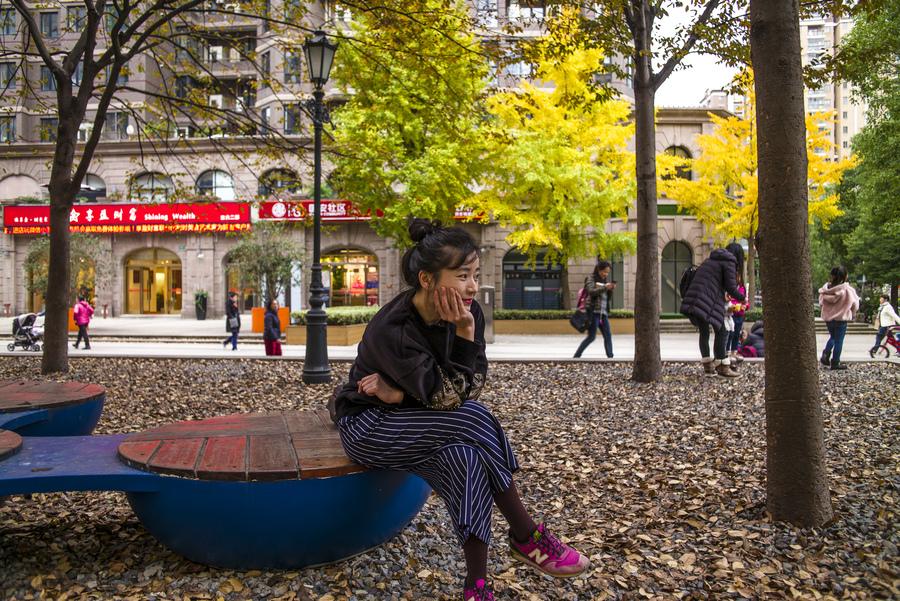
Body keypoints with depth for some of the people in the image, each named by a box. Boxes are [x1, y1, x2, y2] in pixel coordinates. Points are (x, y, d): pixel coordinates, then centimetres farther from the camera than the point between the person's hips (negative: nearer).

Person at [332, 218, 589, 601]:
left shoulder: (468, 312, -12)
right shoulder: (391, 329, -29)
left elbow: (470, 389, -14)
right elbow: (447, 398, -28)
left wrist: (400, 394, -24)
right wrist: (464, 335, -33)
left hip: (409, 419, 6)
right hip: (366, 428, -5)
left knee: (463, 450, -29)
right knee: (473, 422, -28)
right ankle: (527, 538, -12)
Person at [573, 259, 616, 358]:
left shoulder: (604, 280, 19)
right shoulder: (591, 278, -1)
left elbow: (607, 297, 19)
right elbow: (591, 291, -18)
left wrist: (611, 289, 0)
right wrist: (604, 287, -26)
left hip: (603, 312, 7)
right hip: (593, 311, -7)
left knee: (608, 335, -1)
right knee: (591, 336, -7)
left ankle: (610, 357, -1)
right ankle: (576, 356, 1)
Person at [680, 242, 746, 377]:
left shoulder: (710, 260, 25)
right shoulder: (729, 262, 1)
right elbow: (731, 287, -6)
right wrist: (742, 298, 12)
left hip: (692, 300, 8)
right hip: (708, 302, -8)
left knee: (704, 332, 15)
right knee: (721, 332, -2)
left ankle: (707, 365, 21)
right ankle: (723, 366, -3)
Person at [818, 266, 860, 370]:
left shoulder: (826, 287, -6)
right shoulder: (847, 290, -15)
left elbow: (821, 302, 3)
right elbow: (855, 305, -5)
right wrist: (851, 312, 15)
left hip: (828, 317, 4)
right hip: (841, 318, -4)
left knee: (832, 337, 23)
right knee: (839, 340, 6)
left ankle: (825, 355, 6)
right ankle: (835, 363, 10)